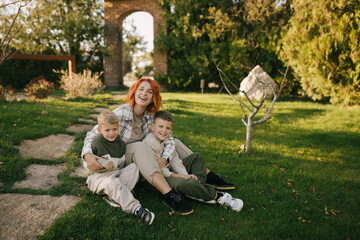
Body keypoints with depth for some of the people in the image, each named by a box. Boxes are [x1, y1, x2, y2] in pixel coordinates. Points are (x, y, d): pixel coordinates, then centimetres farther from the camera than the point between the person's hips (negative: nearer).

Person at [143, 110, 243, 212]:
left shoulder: (167, 139, 5)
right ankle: (217, 196, -15)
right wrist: (181, 177, -23)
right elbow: (159, 170, -22)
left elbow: (175, 160, 2)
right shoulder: (149, 144, -22)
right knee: (187, 184, -37)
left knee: (196, 157, 10)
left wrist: (186, 175, -14)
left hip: (170, 170, 10)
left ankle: (199, 184, -14)